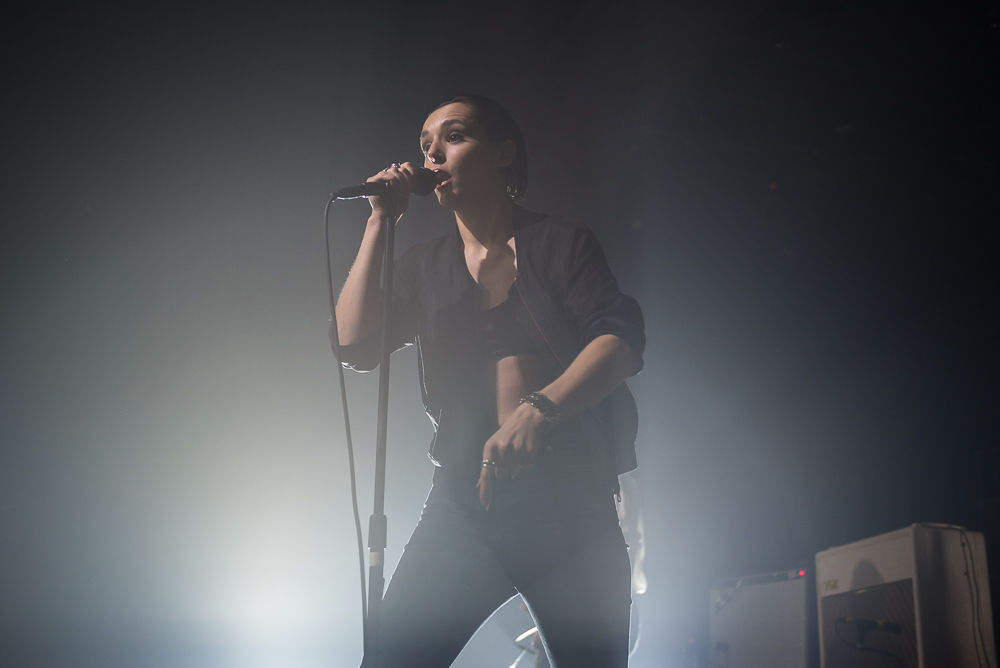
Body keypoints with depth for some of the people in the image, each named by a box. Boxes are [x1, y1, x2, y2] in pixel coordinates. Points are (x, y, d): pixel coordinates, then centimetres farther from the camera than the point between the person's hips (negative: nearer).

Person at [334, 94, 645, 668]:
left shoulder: (558, 242, 6)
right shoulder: (425, 266, 15)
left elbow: (621, 340, -9)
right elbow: (355, 346, 0)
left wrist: (538, 409, -26)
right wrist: (380, 222, 2)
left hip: (569, 497, -2)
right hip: (466, 499, 2)